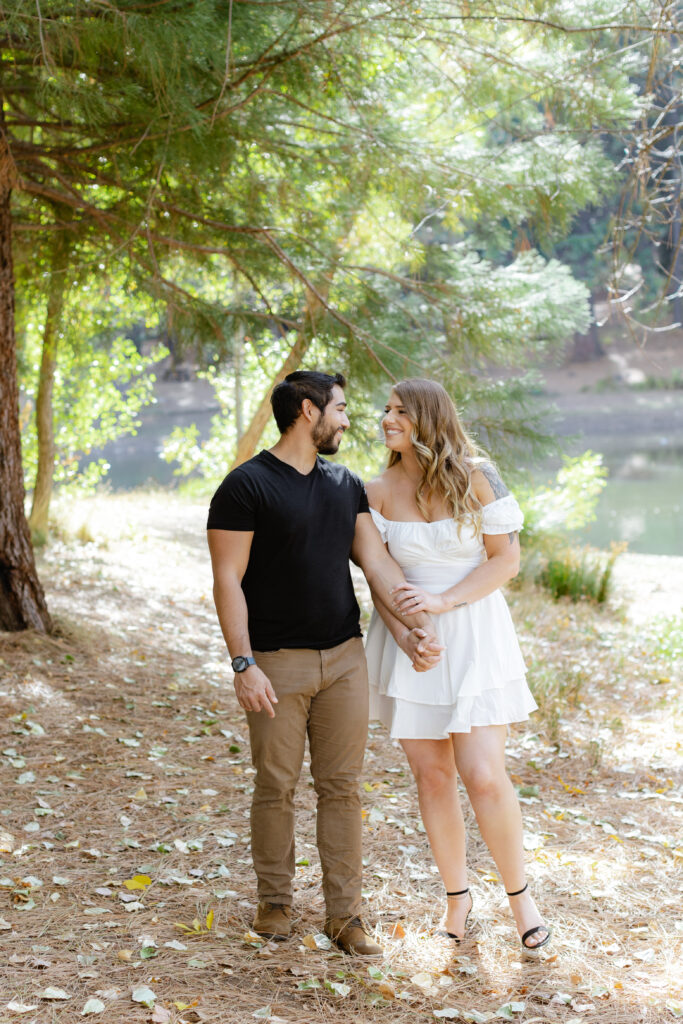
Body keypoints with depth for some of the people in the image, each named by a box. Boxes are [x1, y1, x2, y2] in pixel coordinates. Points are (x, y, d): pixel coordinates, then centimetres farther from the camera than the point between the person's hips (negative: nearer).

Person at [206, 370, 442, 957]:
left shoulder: (347, 485, 11)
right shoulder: (246, 486, -8)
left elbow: (376, 560, 7)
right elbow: (228, 579, -11)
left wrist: (413, 623, -8)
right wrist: (243, 664, -17)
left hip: (344, 658, 5)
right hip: (277, 663, -5)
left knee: (341, 786, 6)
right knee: (276, 787, 4)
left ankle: (344, 913, 12)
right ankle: (275, 902, 21)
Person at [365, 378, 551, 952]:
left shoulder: (476, 478, -7)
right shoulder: (380, 492, 1)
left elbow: (507, 560, -8)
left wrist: (443, 601, -19)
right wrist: (404, 636, -16)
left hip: (473, 637, -3)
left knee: (484, 776, -10)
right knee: (432, 775, 6)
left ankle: (519, 893, 11)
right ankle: (458, 895, 23)